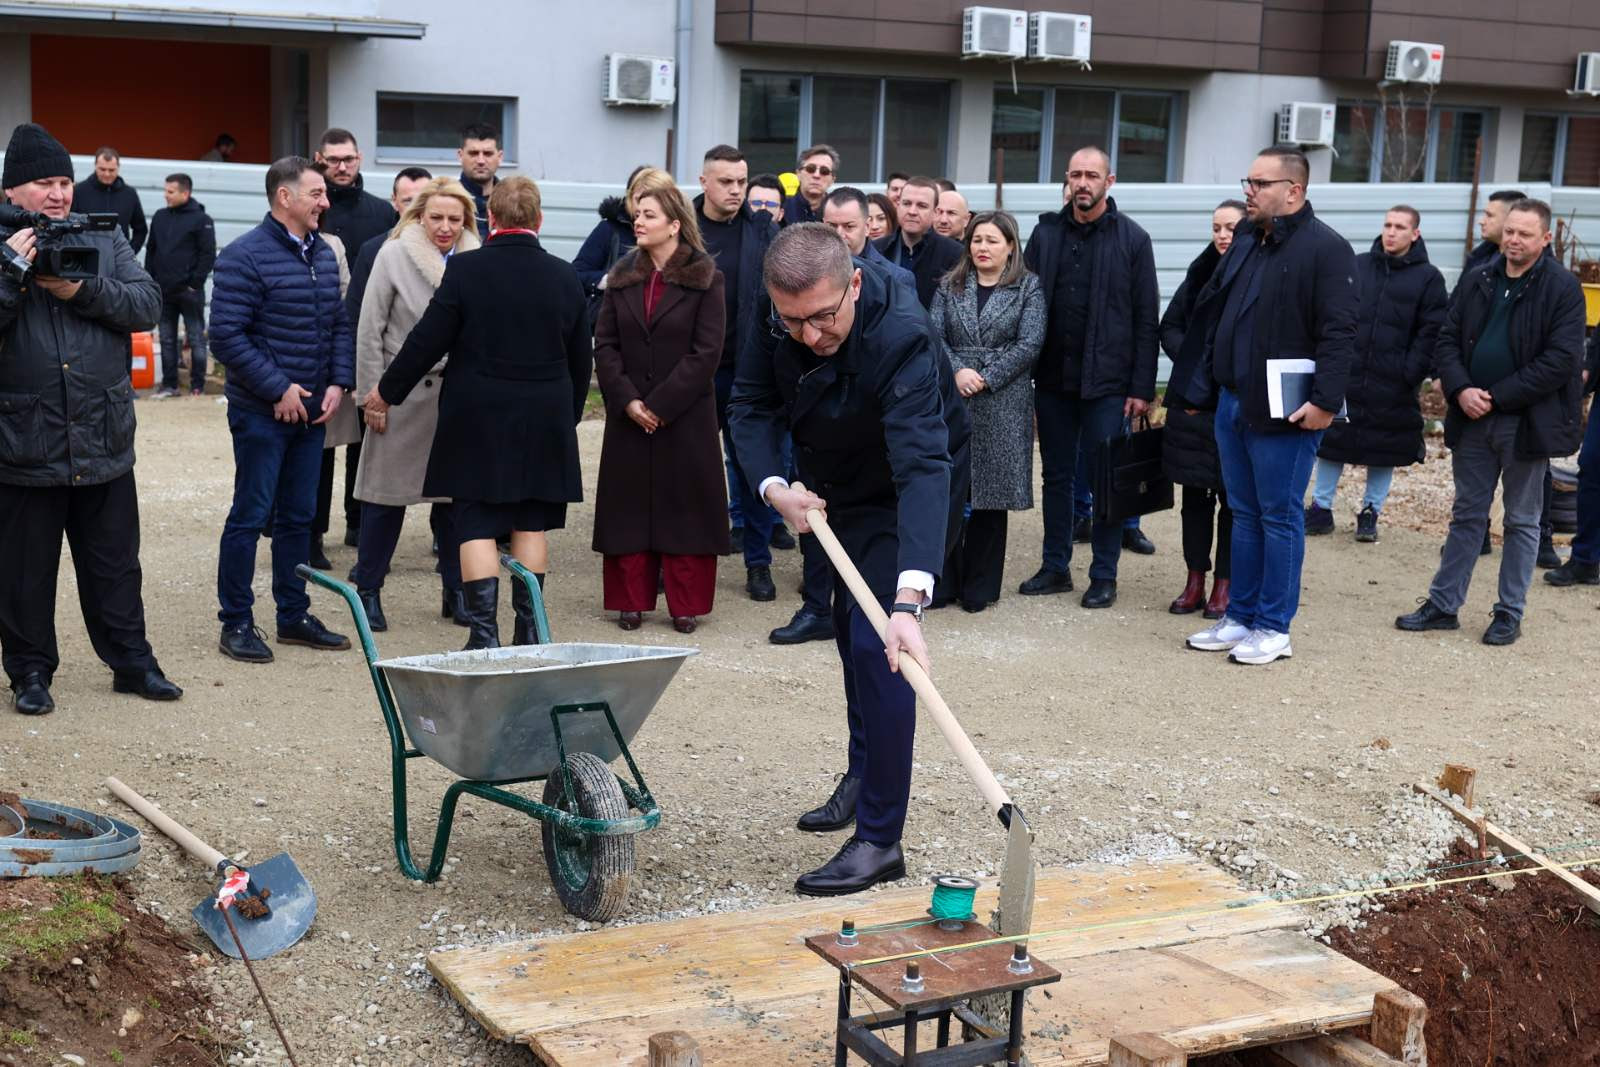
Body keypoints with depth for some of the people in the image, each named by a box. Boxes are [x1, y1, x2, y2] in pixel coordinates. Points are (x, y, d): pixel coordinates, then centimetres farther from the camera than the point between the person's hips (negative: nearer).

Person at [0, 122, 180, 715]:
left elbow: (148, 305, -2)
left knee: (115, 565, 13)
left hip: (105, 441, 2)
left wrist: (83, 290, -15)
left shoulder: (103, 240, 8)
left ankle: (131, 661, 24)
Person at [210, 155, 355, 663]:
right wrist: (278, 389, -17)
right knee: (250, 516, 0)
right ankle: (236, 623, 9)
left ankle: (294, 615, 24)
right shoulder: (245, 256, -13)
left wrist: (338, 383, 1)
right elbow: (226, 336, -17)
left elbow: (339, 324, 16)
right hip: (261, 412, -7)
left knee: (299, 516, 13)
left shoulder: (323, 254, 10)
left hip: (311, 411, 7)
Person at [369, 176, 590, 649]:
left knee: (477, 526, 2)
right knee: (531, 525, 11)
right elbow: (580, 359, 10)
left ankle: (484, 634, -2)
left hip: (477, 421, -3)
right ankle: (528, 631, 15)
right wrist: (568, 415, 23)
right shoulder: (565, 276, 2)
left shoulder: (464, 269, -9)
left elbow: (427, 341, -7)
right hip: (545, 422, 3)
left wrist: (388, 391, 8)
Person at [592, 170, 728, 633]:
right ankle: (632, 601, 14)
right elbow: (604, 344, 5)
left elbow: (706, 352, -9)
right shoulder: (622, 277, 9)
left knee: (686, 507, 0)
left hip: (686, 417, -4)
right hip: (628, 417, 4)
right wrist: (627, 401, -9)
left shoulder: (706, 279, -3)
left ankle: (685, 605, 8)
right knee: (629, 507, 5)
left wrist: (661, 405, -13)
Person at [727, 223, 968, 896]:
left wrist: (909, 600, -60)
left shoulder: (899, 337, -40)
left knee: (876, 646, -17)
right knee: (850, 626, 22)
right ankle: (863, 773, 43)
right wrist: (772, 486, -30)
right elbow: (752, 402, -10)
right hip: (835, 486, 7)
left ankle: (879, 839, -9)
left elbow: (922, 466, -49)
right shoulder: (779, 315, -21)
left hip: (906, 493, -7)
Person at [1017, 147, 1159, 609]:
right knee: (1056, 475, 11)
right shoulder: (1046, 233, 7)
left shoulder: (1132, 239, -2)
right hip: (1052, 378, 3)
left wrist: (1142, 387, -8)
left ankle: (1104, 575, 11)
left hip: (1107, 382, -3)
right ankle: (1055, 566, 22)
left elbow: (1146, 319, -3)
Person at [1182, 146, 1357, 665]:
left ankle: (1274, 628, 10)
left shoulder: (1325, 248, -12)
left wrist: (1325, 399, -23)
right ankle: (1240, 617, 23)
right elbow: (1214, 319, 20)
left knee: (1279, 518, 1)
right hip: (1232, 403, 8)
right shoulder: (1246, 242, 12)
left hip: (1283, 412, -8)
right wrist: (1203, 384, 18)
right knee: (1244, 514, 14)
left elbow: (1339, 333, -17)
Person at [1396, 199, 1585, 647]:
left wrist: (1497, 398, -16)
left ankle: (1510, 614, 16)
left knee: (1522, 521, 7)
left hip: (1527, 422, -4)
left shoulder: (1563, 288, -8)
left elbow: (1560, 360, -14)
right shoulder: (1477, 281, 7)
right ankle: (1443, 605, 19)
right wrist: (1460, 389, -10)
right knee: (1466, 515, 12)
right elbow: (1447, 340, 8)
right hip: (1473, 419, 4)